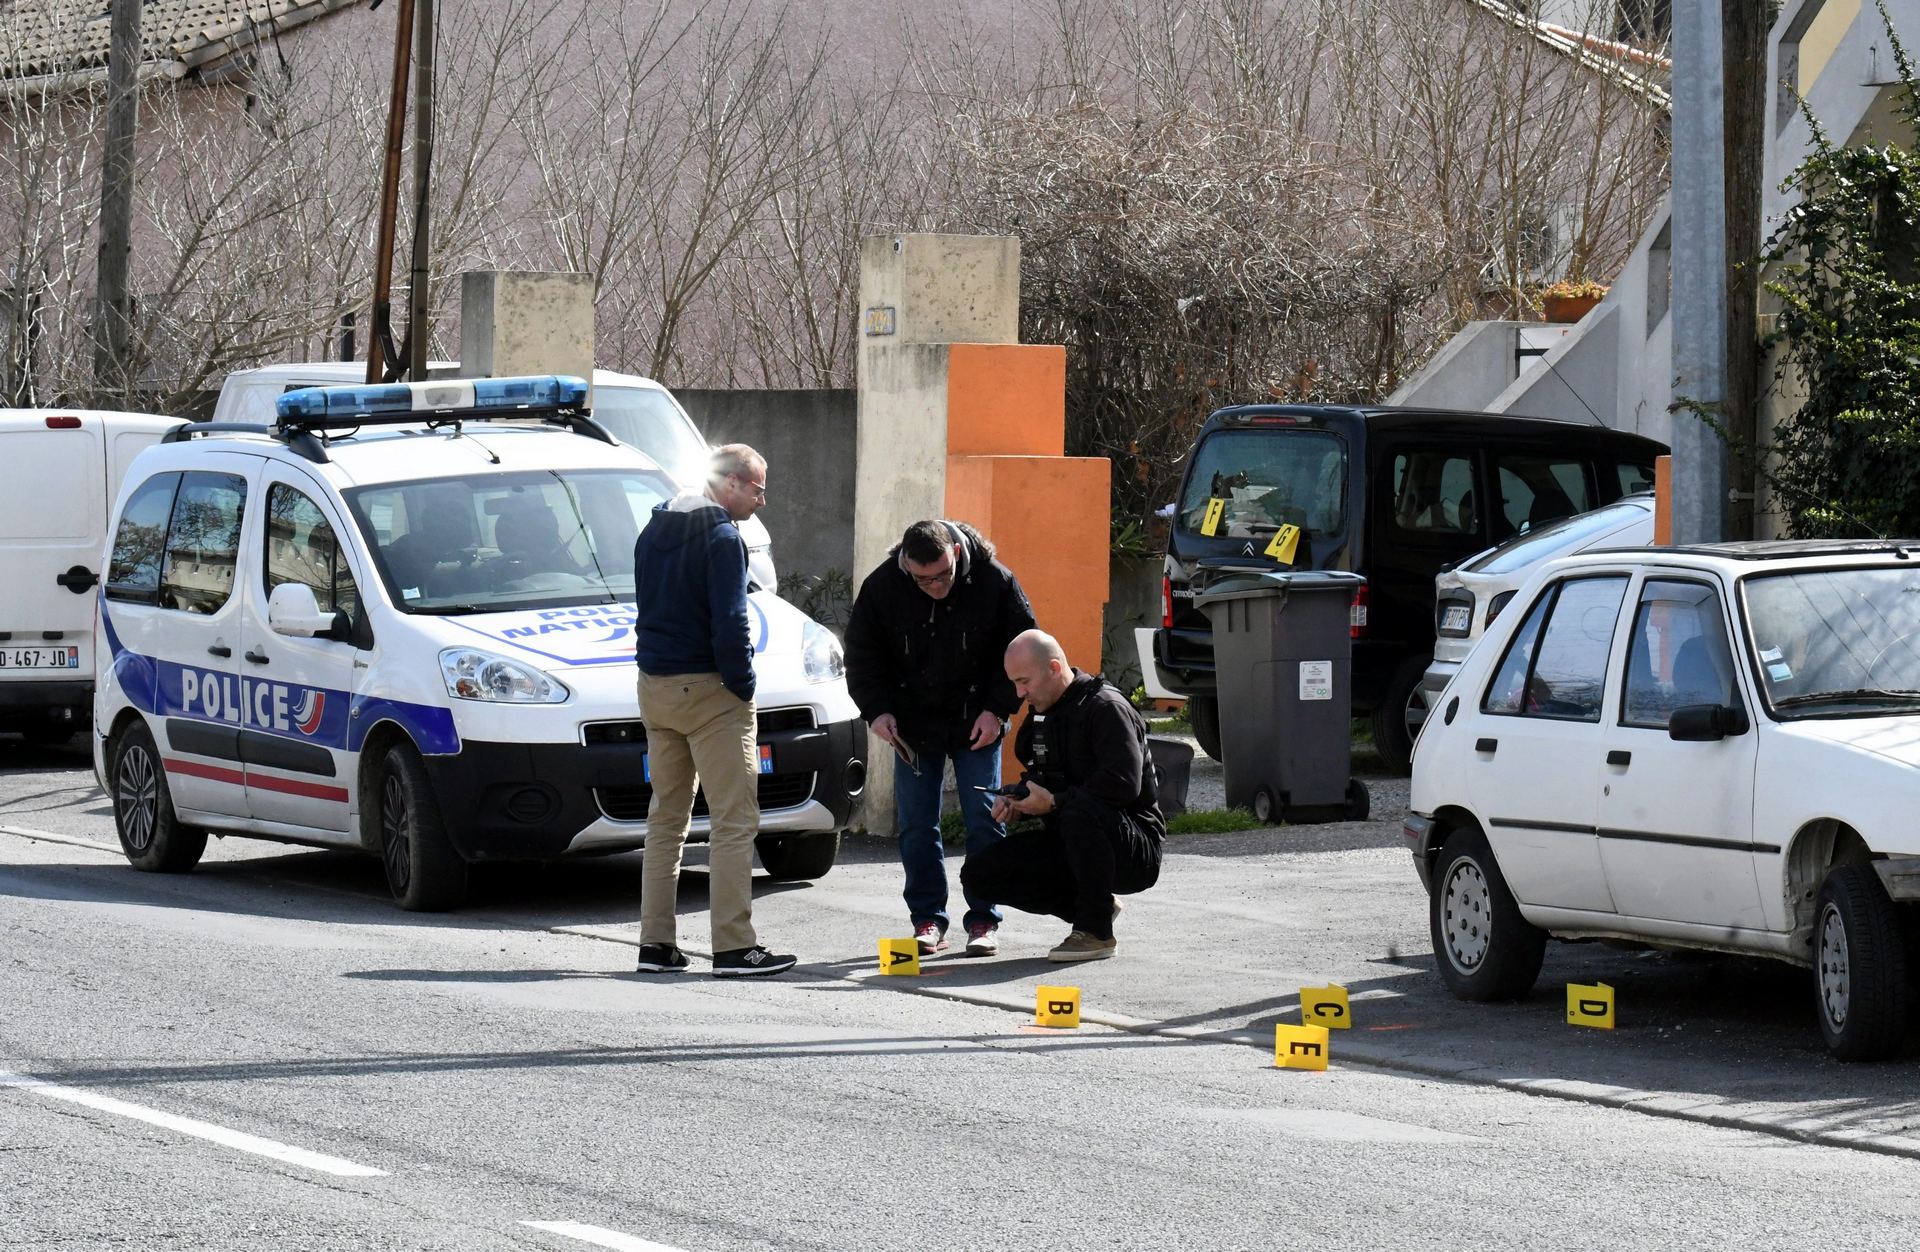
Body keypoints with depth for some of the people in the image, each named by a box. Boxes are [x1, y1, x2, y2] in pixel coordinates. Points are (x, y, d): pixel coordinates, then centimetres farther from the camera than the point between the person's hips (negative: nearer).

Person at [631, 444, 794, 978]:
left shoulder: (653, 531, 14)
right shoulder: (720, 537, -13)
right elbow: (729, 624, -19)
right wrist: (743, 686, -7)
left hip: (655, 689, 8)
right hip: (709, 692, -8)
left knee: (666, 817, 14)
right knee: (735, 819, -6)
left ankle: (656, 943, 12)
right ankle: (733, 947, -11)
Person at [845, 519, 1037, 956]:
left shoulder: (994, 581, -14)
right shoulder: (882, 587, -12)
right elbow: (861, 653, 2)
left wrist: (997, 709, -10)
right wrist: (877, 709, -9)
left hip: (977, 724, -1)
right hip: (913, 725, 1)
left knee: (984, 819, -4)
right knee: (916, 824, 1)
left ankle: (984, 921, 4)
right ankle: (927, 920, 8)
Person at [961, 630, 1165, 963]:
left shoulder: (1106, 708, -15)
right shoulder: (1043, 715, 13)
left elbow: (1124, 784, -27)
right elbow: (1039, 779, 26)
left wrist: (1054, 802, -22)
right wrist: (1014, 800, 3)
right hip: (1068, 845, 9)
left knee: (1081, 811, -42)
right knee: (979, 873, -5)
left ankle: (1096, 932, -25)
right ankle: (1092, 909, 5)